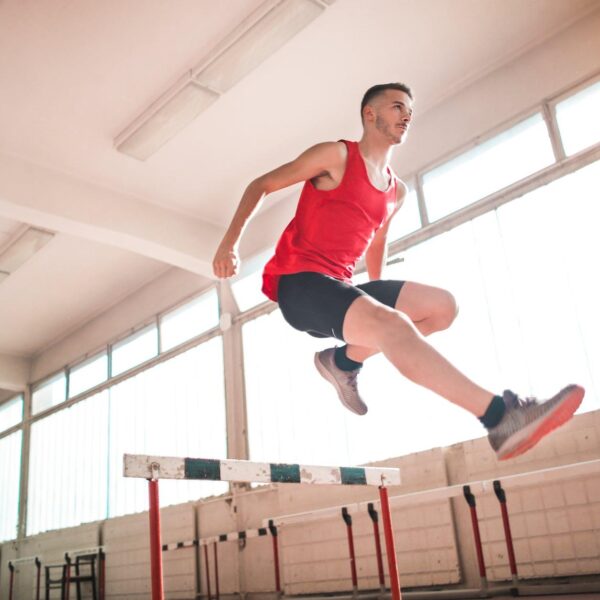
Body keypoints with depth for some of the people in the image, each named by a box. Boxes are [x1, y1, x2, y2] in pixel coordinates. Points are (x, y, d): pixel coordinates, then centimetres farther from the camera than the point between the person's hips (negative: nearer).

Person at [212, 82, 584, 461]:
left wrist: (379, 298, 30)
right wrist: (231, 242, -9)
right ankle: (501, 417, -40)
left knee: (442, 306, -6)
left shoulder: (396, 192, 18)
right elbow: (262, 185, 2)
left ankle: (345, 360, 1)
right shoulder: (337, 156, -1)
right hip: (297, 282, -8)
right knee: (390, 324, -32)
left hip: (340, 288, 8)